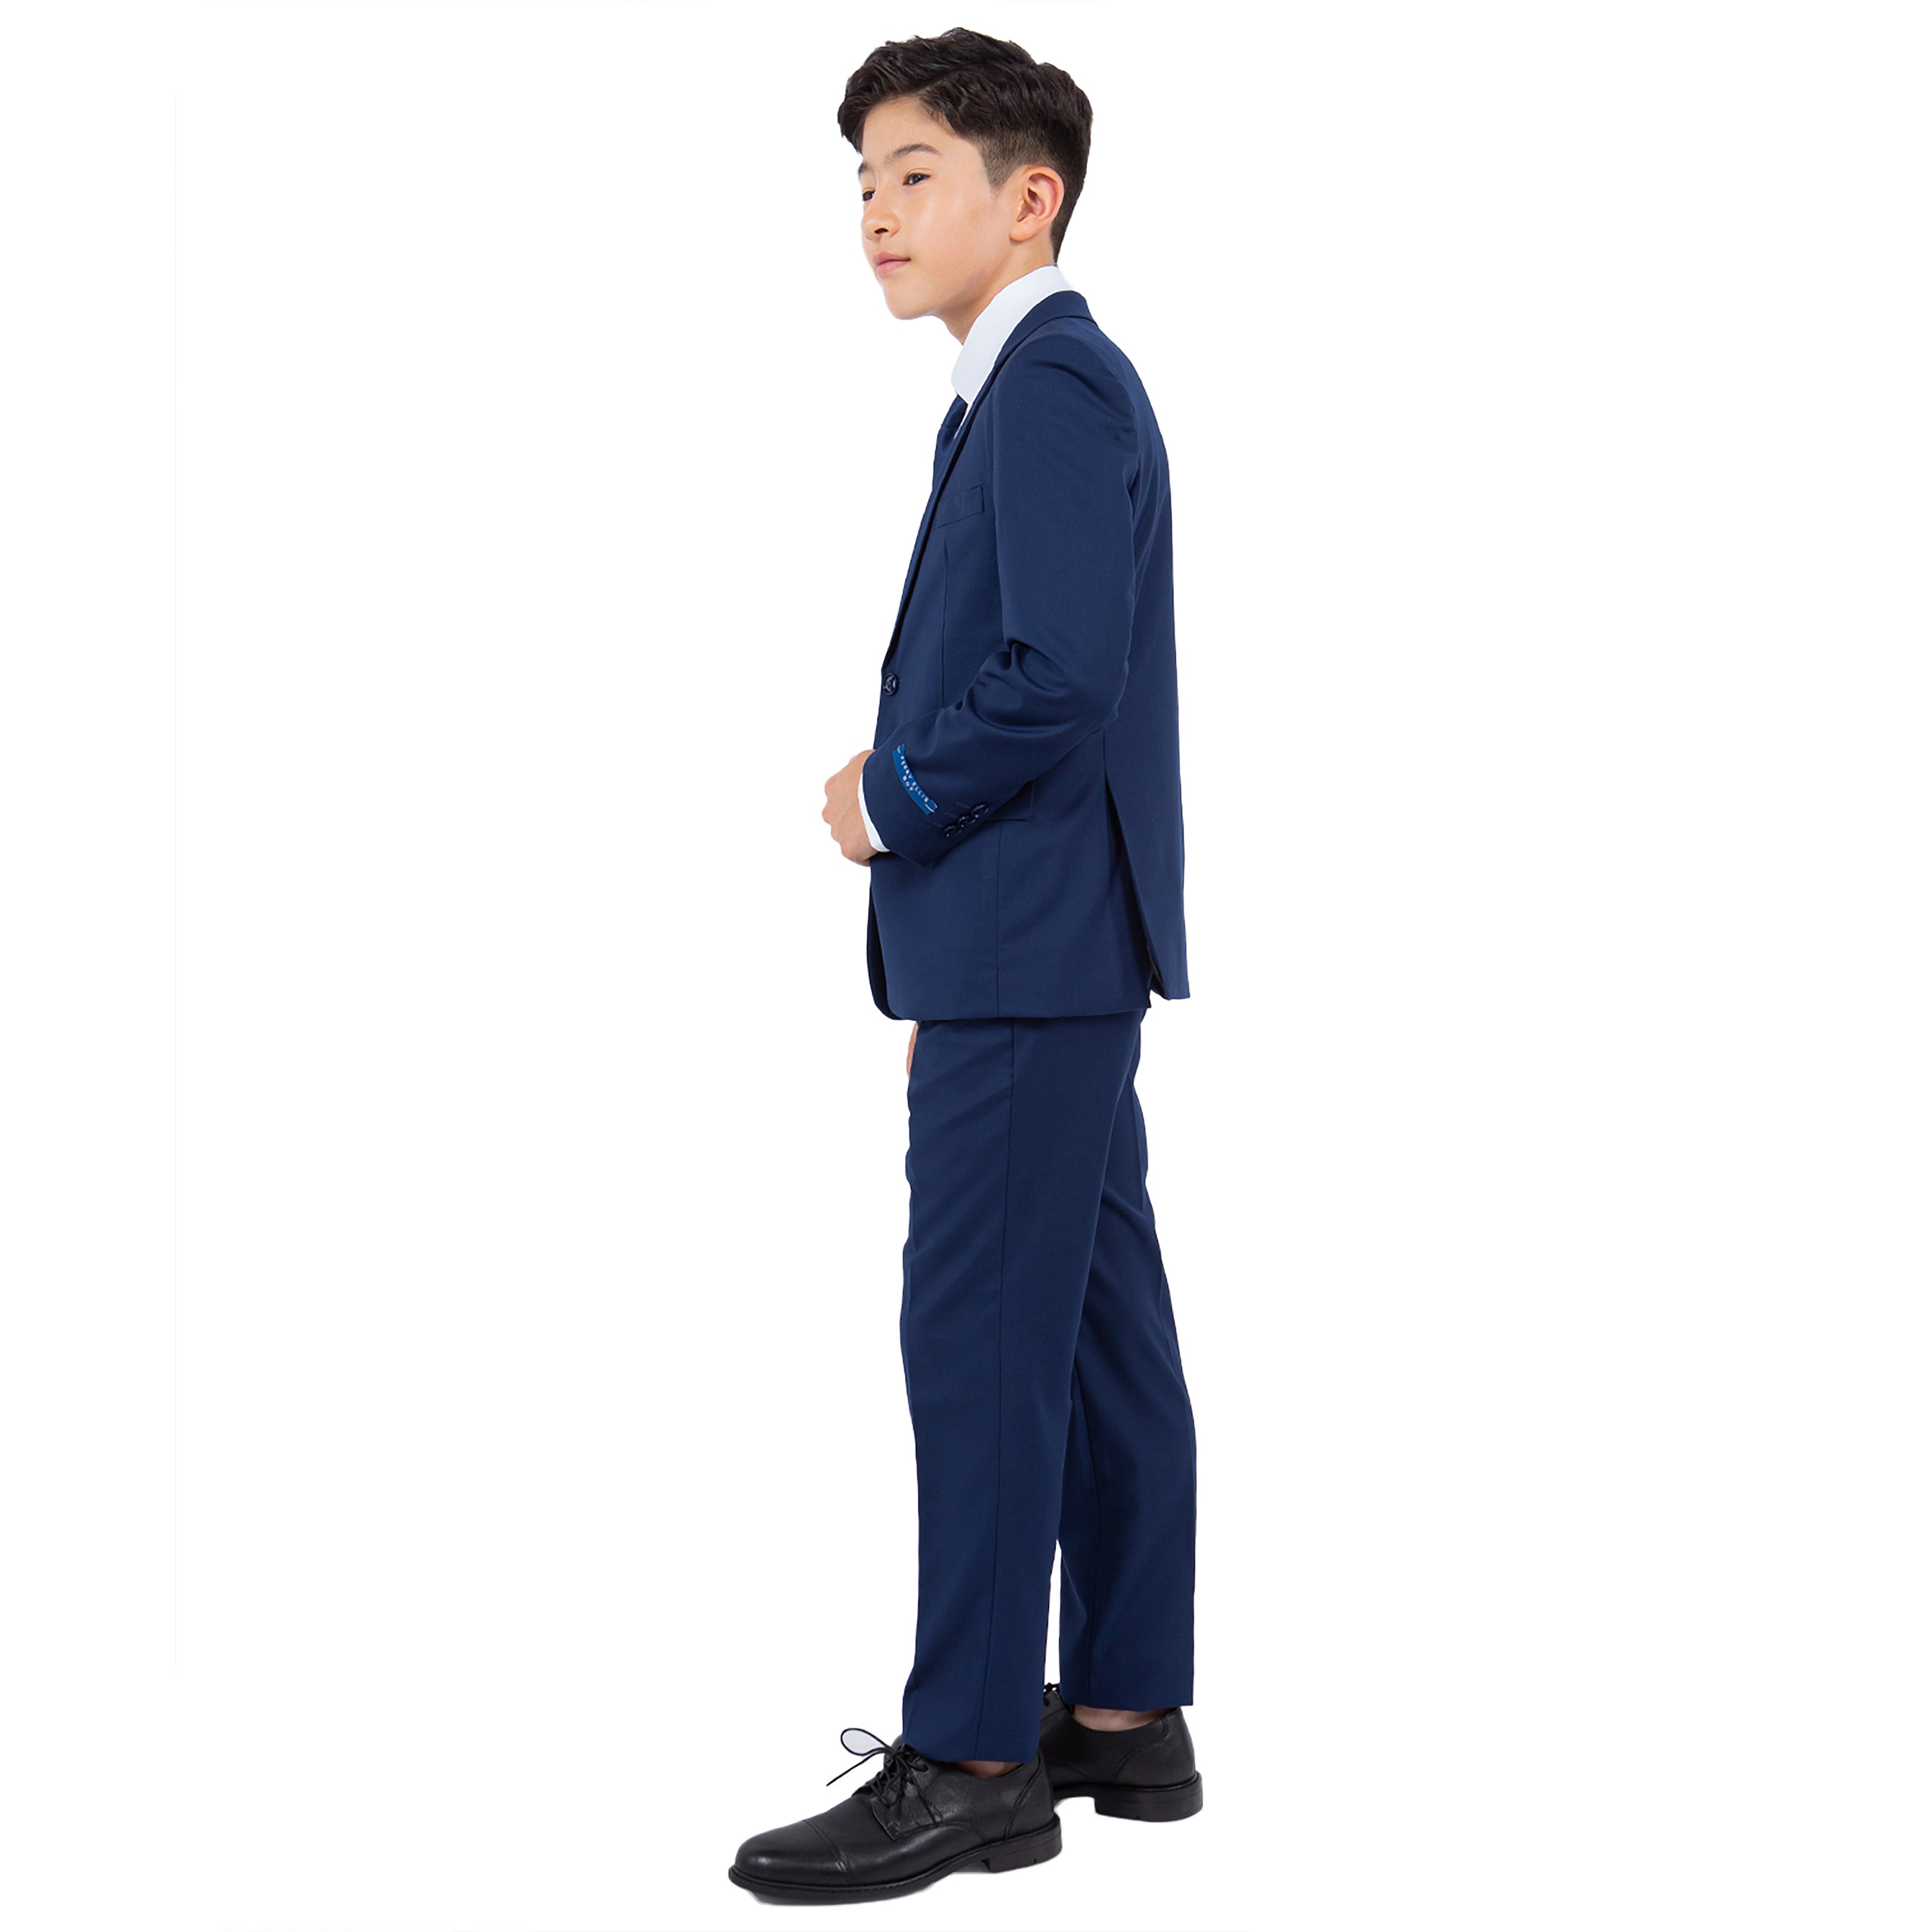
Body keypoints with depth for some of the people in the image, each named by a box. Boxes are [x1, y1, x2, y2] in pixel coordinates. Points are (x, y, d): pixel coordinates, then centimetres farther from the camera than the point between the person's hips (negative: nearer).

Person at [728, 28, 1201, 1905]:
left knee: (980, 1339, -7)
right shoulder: (1045, 387, 19)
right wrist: (951, 960, 17)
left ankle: (970, 1761, -1)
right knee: (1095, 1328, 12)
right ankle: (1122, 1715, 20)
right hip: (1040, 953, 10)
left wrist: (897, 807, -10)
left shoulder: (1051, 388, -13)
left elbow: (1059, 678, -24)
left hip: (1031, 959, -10)